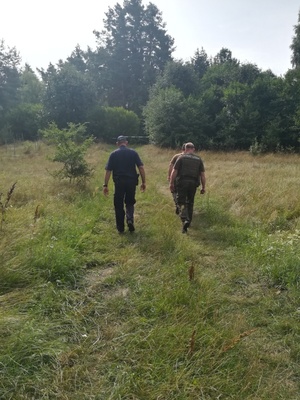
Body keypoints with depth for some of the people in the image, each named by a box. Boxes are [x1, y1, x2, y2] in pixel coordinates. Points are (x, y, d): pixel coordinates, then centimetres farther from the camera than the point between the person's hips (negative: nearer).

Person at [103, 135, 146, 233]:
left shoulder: (113, 154, 2)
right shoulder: (133, 152, 3)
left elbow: (108, 171, -2)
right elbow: (141, 168, -3)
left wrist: (105, 185, 2)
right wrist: (143, 182, 2)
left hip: (119, 182, -1)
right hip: (131, 181, 1)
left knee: (118, 205, 10)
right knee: (130, 203, 20)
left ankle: (120, 228, 15)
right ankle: (130, 219, -3)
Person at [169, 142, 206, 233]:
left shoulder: (181, 158, 2)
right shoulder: (199, 159, 10)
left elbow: (174, 172, -4)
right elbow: (202, 175, 7)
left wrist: (171, 183, 3)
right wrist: (203, 187, 11)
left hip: (182, 182, -3)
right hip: (193, 183, 3)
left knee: (182, 202, 0)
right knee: (190, 203, 17)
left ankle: (185, 220, -21)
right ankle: (189, 221, 26)